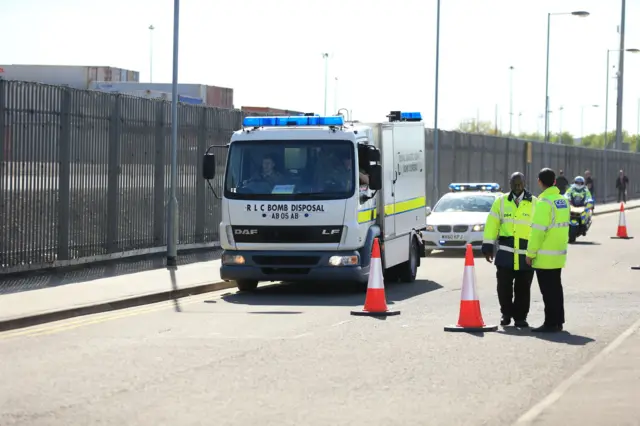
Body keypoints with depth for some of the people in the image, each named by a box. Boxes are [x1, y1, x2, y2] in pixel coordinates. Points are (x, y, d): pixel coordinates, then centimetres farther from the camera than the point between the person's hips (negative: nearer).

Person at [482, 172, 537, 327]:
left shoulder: (534, 203, 3)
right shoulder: (501, 202, 6)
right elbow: (492, 225, 5)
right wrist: (488, 247, 0)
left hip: (526, 254, -1)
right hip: (505, 253, 1)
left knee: (523, 288, 6)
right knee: (504, 286, 3)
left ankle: (520, 317, 16)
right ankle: (506, 313, 20)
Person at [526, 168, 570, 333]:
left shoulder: (544, 203, -17)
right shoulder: (563, 201, 10)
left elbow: (538, 231, -19)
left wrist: (530, 253, -13)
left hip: (545, 257, -8)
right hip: (559, 254, 8)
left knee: (548, 290, -4)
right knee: (556, 288, 15)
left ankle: (550, 323, -2)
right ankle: (558, 322, 21)